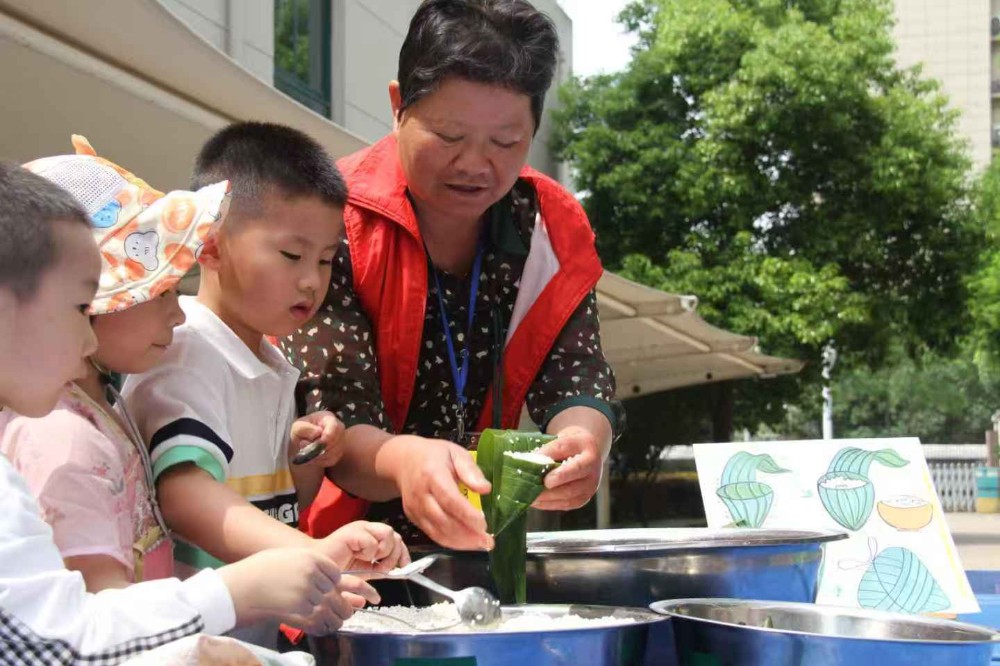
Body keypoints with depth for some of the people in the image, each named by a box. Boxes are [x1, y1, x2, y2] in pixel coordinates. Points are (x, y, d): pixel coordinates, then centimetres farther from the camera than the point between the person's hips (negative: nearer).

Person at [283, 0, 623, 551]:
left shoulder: (554, 228, -3)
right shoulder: (332, 224, -16)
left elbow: (577, 382, -9)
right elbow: (333, 426, -22)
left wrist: (582, 442, -32)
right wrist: (401, 461, -44)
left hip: (476, 545, 6)